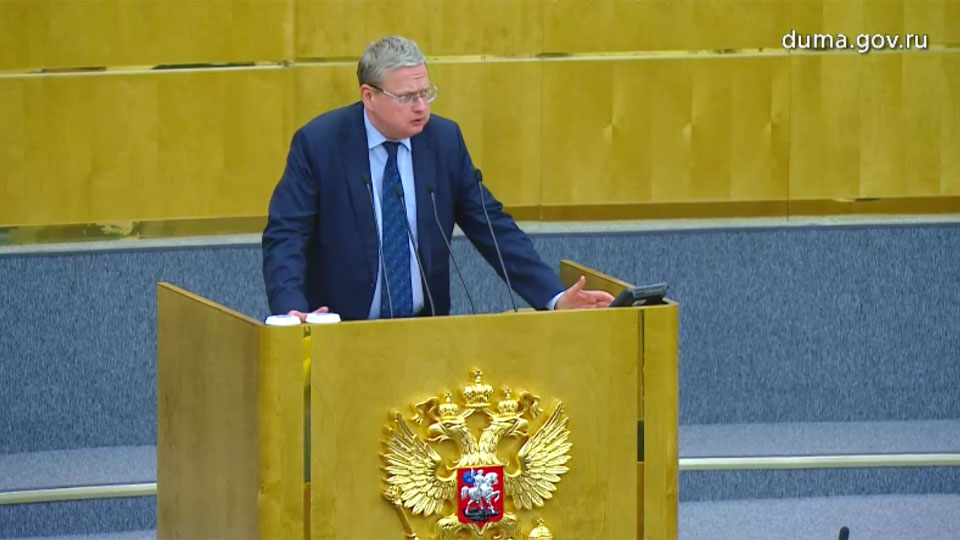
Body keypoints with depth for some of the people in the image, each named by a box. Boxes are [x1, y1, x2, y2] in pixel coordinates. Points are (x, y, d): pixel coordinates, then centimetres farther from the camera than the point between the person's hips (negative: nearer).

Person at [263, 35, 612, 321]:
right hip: (342, 333, -3)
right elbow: (284, 237, -9)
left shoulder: (444, 139, 5)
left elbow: (492, 226, 9)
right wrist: (292, 311, -28)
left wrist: (555, 298, -2)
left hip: (425, 332, 3)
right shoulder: (318, 143, -5)